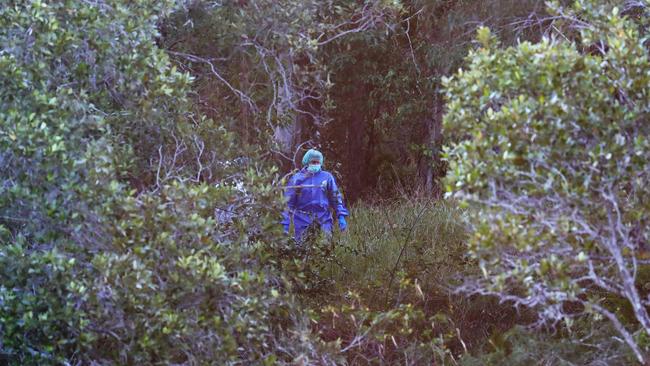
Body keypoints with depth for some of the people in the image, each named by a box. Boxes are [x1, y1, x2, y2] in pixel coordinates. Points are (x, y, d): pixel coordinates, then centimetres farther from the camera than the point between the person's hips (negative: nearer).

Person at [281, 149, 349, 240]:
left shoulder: (327, 177, 6)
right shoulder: (297, 178, 2)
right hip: (303, 219, -1)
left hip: (323, 219, 1)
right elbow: (288, 201, 3)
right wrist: (285, 222, -3)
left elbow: (336, 198, 10)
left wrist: (341, 217, 1)